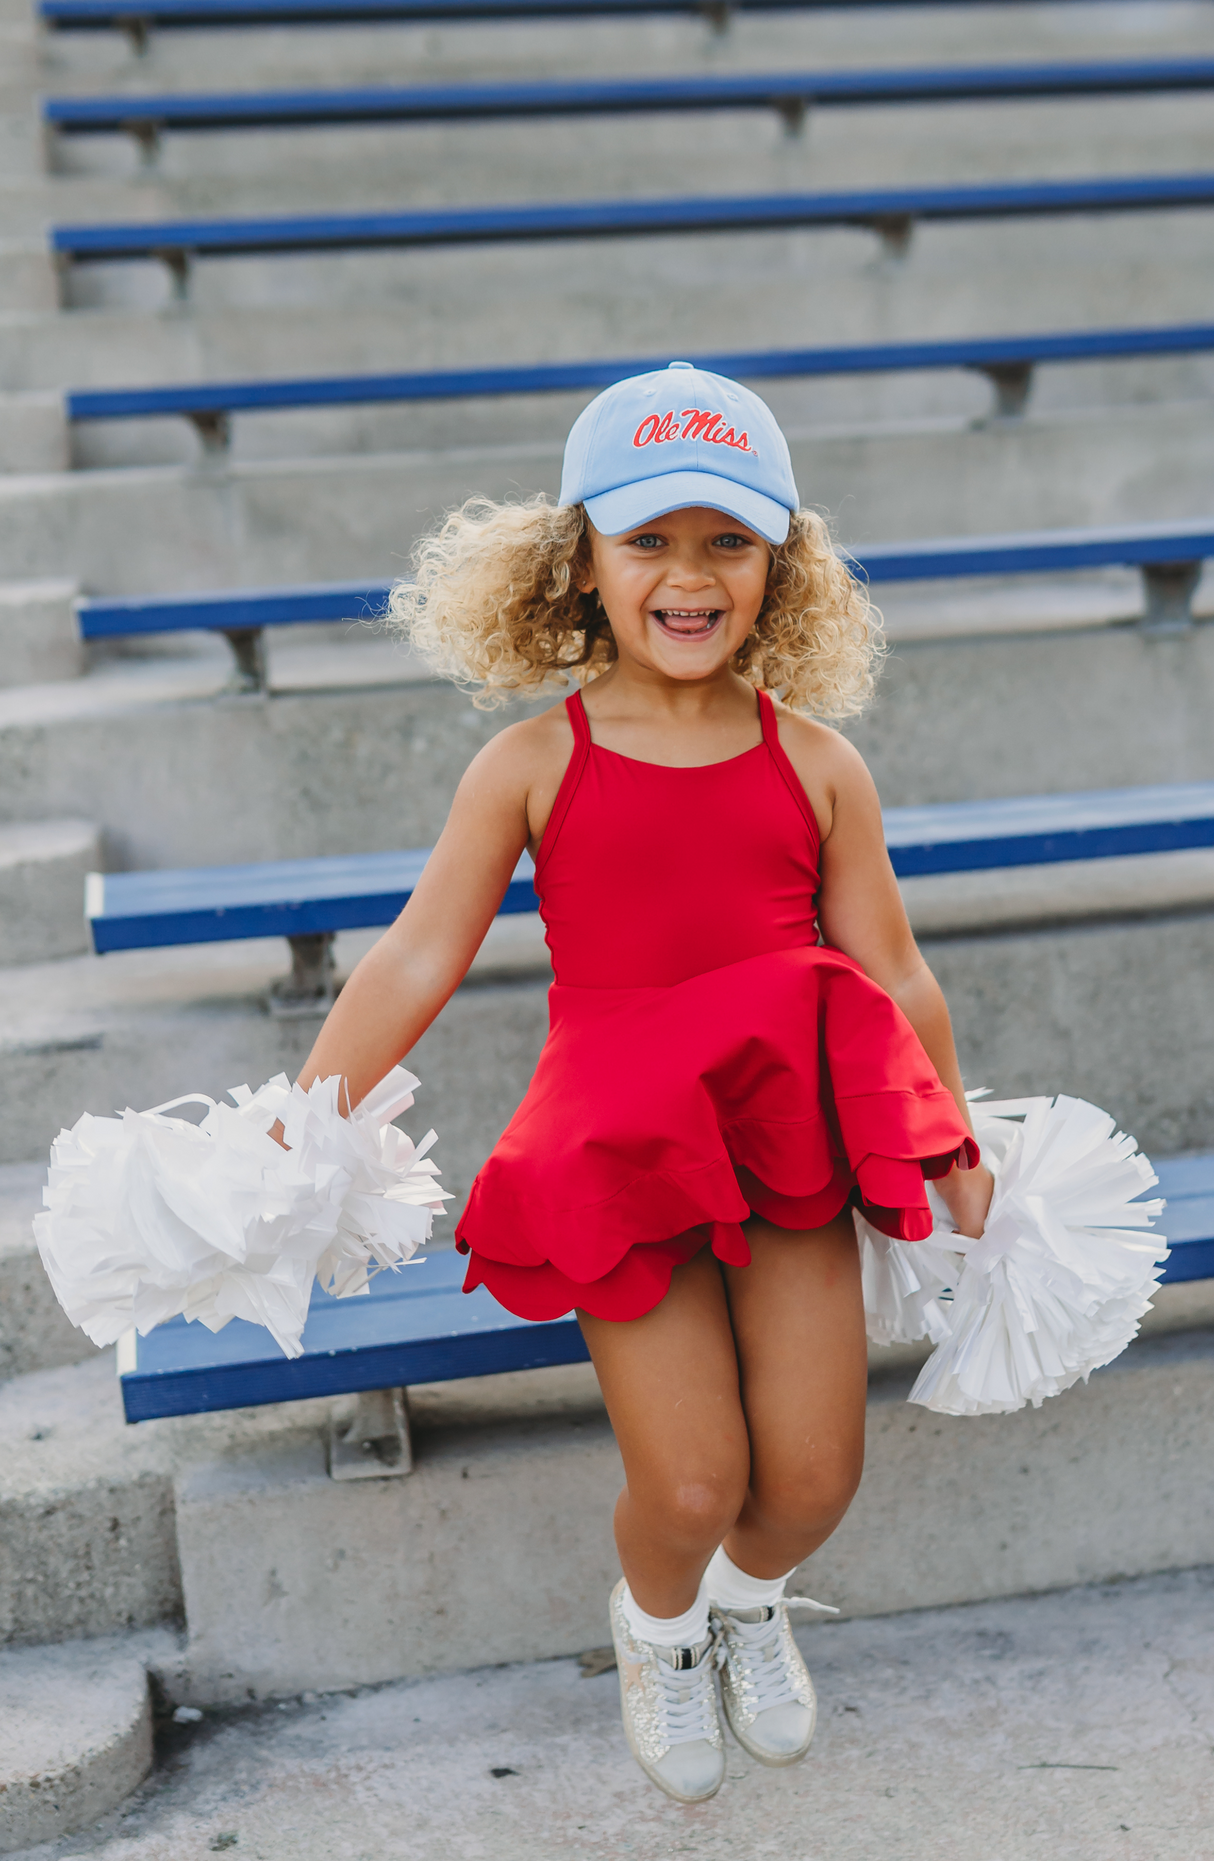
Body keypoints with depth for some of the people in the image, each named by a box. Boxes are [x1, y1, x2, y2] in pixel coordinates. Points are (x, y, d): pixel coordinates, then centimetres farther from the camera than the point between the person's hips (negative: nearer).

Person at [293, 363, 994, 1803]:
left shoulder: (816, 761, 4)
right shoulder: (532, 764, 0)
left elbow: (894, 974, 9)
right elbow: (415, 964, -3)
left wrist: (954, 1152, 13)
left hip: (795, 1133, 2)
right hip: (620, 1149, -2)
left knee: (814, 1473, -2)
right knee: (689, 1486, -9)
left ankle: (751, 1600, 38)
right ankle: (656, 1629, 31)